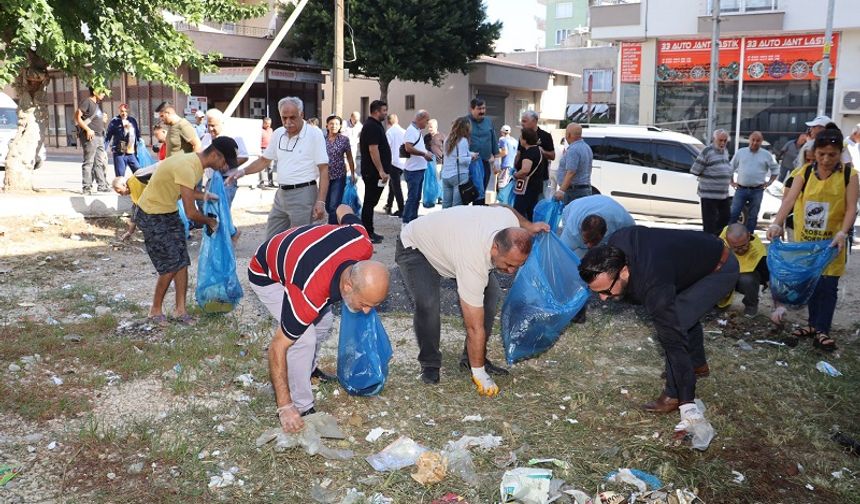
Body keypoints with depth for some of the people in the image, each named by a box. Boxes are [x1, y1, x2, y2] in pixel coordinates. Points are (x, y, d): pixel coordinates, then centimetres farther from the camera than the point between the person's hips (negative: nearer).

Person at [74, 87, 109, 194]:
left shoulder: (98, 103, 20)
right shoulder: (87, 101, -6)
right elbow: (77, 117, -14)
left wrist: (103, 119, 14)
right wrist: (88, 129, -19)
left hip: (99, 136, 9)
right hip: (90, 137, -9)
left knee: (100, 162, 12)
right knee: (88, 162, -6)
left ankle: (102, 185, 19)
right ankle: (87, 187, -3)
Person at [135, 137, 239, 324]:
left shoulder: (196, 163, 0)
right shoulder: (186, 168, -31)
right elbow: (191, 213, -29)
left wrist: (204, 195, -5)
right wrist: (210, 221, -10)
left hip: (170, 213, 9)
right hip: (152, 216, -9)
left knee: (181, 262, 5)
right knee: (170, 266, -6)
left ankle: (180, 309, 14)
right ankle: (155, 311, 13)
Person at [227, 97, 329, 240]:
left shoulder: (314, 134, -10)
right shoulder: (278, 134, 8)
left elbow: (323, 170, -12)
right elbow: (264, 160, 19)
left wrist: (320, 201, -18)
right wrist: (242, 171, 3)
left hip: (303, 194, -7)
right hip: (281, 194, 7)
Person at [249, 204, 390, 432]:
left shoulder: (363, 245, -30)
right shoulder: (309, 295, -43)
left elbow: (344, 210, -8)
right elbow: (277, 347, -31)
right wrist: (284, 406, -30)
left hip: (295, 253, 7)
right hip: (266, 275, -6)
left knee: (323, 325, 12)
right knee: (304, 337, -20)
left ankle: (307, 371, 40)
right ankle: (301, 408, -3)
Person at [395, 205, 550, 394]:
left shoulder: (511, 222, -26)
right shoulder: (473, 265, -43)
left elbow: (502, 207, 3)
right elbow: (475, 328, -35)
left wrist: (529, 226, -4)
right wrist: (479, 374, -29)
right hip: (415, 248, -7)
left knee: (491, 293, -6)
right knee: (427, 303, -29)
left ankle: (473, 358, 7)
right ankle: (429, 364, -5)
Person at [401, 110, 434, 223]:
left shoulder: (418, 131, 17)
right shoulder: (411, 130, -14)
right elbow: (408, 148, -26)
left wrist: (426, 152, 12)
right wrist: (424, 153, -21)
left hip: (420, 169, 10)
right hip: (413, 170, -10)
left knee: (417, 197, 14)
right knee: (412, 197, -8)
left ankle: (413, 221, 21)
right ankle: (406, 222, -3)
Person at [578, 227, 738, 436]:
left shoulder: (655, 287, -40)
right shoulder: (615, 245, -20)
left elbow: (675, 343, -37)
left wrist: (688, 405, -35)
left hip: (721, 270, -9)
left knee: (675, 324, -20)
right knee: (684, 311, 27)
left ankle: (675, 396, -6)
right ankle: (698, 364, 49)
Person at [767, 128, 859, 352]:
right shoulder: (804, 173, -3)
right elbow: (789, 200, -13)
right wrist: (777, 223, -29)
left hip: (832, 241, -2)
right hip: (806, 238, 2)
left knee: (828, 285, -2)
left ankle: (822, 331, 5)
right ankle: (814, 324, 25)